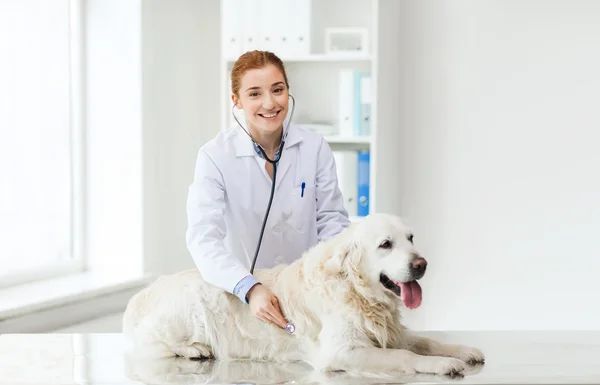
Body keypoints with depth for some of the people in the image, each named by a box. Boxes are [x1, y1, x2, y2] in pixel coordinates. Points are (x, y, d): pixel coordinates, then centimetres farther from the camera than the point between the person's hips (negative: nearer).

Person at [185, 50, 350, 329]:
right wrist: (250, 289, -36)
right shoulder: (215, 156, -11)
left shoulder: (316, 148, -2)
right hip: (243, 297, -1)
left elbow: (332, 220, 3)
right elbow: (203, 238, -21)